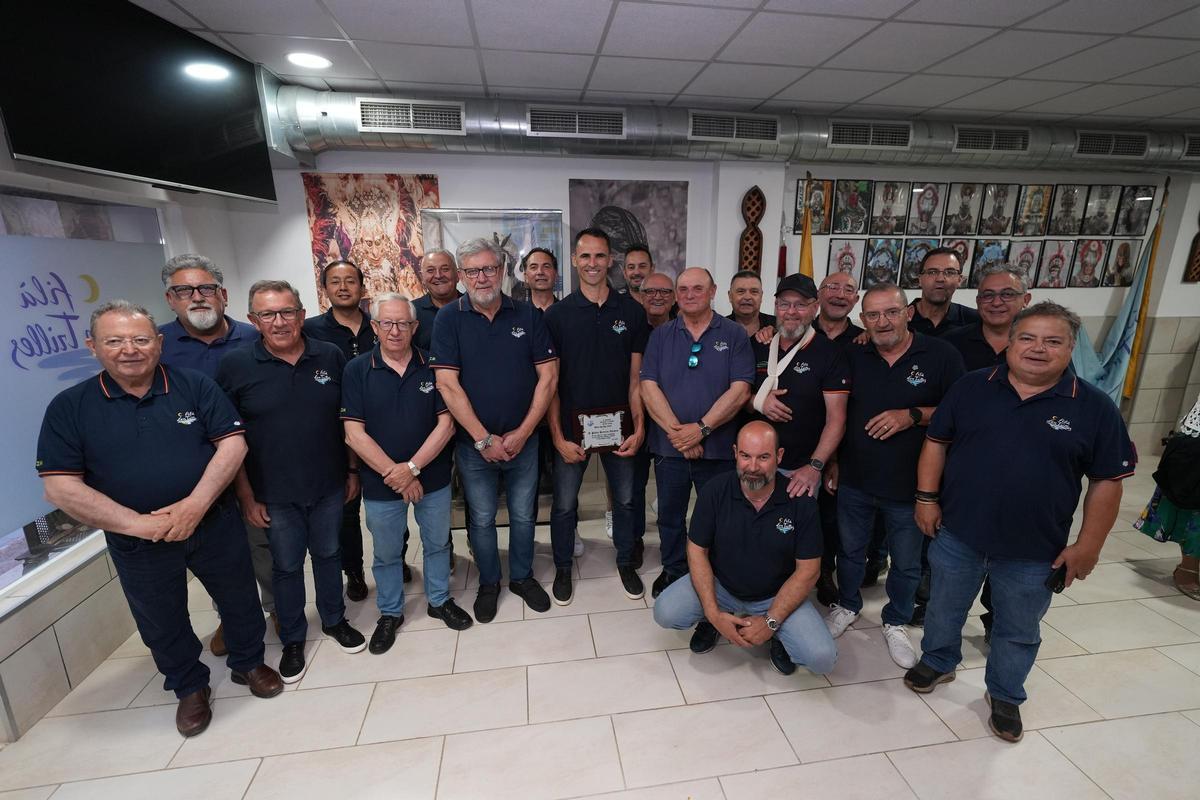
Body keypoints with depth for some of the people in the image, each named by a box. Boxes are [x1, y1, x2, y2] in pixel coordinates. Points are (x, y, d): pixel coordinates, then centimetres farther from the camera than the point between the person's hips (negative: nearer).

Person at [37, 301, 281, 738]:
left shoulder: (194, 385, -7)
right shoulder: (69, 407, -5)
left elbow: (232, 443, -11)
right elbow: (60, 486, -9)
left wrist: (196, 504, -21)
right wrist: (138, 523, -17)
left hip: (214, 524, 0)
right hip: (137, 542, 1)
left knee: (239, 600, 16)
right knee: (162, 622, 19)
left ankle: (249, 662, 42)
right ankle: (189, 686, 43)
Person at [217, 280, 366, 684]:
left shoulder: (331, 357, -4)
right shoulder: (235, 366, -8)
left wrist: (353, 470, 3)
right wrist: (246, 496, -6)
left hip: (329, 485, 2)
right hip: (275, 495, -1)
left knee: (328, 554, 17)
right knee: (286, 566, 14)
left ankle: (334, 620, 39)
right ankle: (292, 639, 34)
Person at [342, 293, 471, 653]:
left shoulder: (432, 366, -5)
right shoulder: (357, 370, -7)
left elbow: (446, 424, -8)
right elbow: (354, 433, -11)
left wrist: (412, 468, -16)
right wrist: (394, 474, -15)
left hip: (433, 477, 1)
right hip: (380, 483, 0)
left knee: (437, 544, 17)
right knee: (386, 553, 17)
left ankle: (440, 600, 40)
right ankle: (390, 613, 39)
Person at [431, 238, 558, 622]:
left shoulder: (528, 315, -2)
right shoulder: (449, 319, -6)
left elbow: (548, 376, -5)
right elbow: (447, 385, -12)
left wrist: (522, 433, -11)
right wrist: (484, 439, -15)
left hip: (523, 440, 1)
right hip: (473, 443, -1)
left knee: (523, 515, 16)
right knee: (481, 519, 14)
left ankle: (522, 576, 38)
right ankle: (488, 583, 37)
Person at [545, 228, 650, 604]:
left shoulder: (631, 311, 1)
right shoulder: (558, 314, -3)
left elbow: (636, 378, 2)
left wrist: (639, 428, -6)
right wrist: (558, 436, -10)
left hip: (619, 424, 2)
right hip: (572, 425, -1)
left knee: (625, 500, 15)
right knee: (564, 504, 10)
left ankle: (626, 562, 37)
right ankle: (562, 568, 32)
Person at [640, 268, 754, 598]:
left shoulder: (735, 335, -1)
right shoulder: (661, 335, 5)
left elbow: (739, 391, -10)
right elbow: (649, 387, -5)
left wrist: (701, 429, -18)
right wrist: (676, 431, -15)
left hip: (718, 447, -2)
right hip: (669, 445, 2)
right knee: (670, 516, 17)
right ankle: (673, 571, 39)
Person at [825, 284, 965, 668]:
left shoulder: (942, 356, -9)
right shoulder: (853, 356, -1)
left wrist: (914, 415, -21)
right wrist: (832, 462, 5)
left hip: (910, 486, -2)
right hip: (854, 480, 2)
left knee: (907, 563, 16)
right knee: (850, 550, 19)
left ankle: (896, 623, 39)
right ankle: (846, 605, 43)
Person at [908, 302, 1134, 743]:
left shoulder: (1094, 407, -7)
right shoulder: (971, 388, -5)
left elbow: (1107, 482, -2)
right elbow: (936, 442, 1)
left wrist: (1088, 545, -4)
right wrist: (926, 498, -4)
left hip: (1035, 551, 0)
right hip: (957, 534, 1)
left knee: (1019, 631, 19)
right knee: (944, 607, 20)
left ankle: (1004, 696, 43)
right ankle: (937, 662, 46)